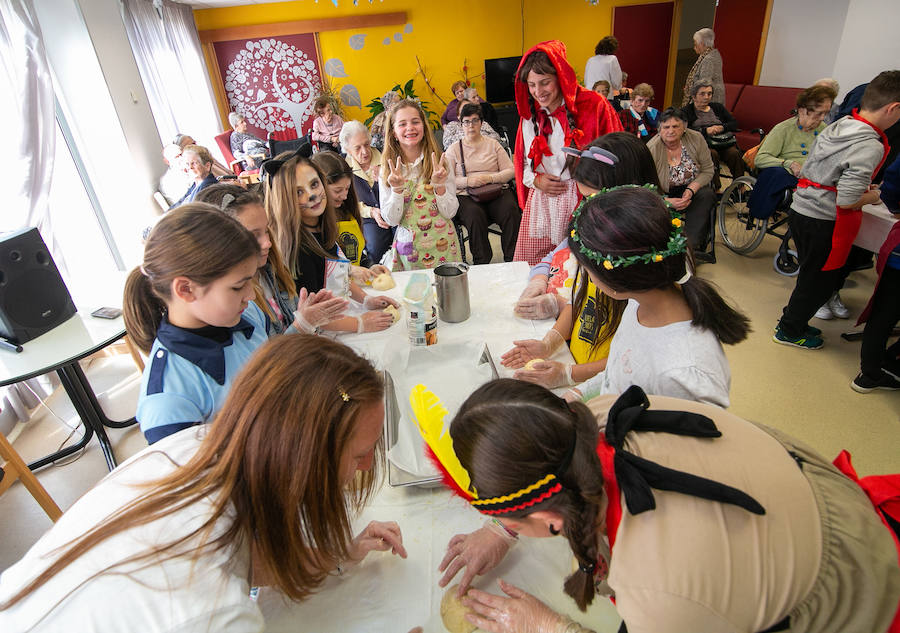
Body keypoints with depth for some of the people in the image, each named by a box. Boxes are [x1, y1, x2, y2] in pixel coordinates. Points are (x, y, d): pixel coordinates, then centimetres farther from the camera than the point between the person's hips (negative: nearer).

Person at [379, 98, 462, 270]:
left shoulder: (439, 161, -4)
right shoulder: (387, 170, -2)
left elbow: (450, 212, -6)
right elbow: (391, 220, -6)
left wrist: (439, 185, -21)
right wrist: (397, 189, -19)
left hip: (442, 243, 0)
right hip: (408, 246, 0)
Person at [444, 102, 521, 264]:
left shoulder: (493, 144, 18)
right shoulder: (454, 149, 14)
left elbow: (510, 171, 10)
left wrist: (490, 178, -8)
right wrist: (468, 181, -13)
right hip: (466, 196, -1)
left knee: (511, 210, -30)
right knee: (475, 214, -35)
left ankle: (512, 260, -20)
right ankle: (481, 263, -25)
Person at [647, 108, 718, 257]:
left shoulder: (696, 139, -6)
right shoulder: (652, 149, -17)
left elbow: (708, 170, -3)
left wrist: (691, 190, -21)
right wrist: (667, 202, -32)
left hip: (691, 189, 3)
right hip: (663, 196, -2)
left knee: (707, 195, -27)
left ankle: (692, 246, -36)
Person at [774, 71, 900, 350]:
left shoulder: (837, 126, 3)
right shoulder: (870, 146, -21)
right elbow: (846, 201, -24)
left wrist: (861, 187, 12)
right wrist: (871, 197, -3)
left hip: (801, 209, 8)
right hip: (823, 223, -8)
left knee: (813, 274, 24)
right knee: (820, 280, 11)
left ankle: (793, 320, 38)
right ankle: (790, 332, 24)